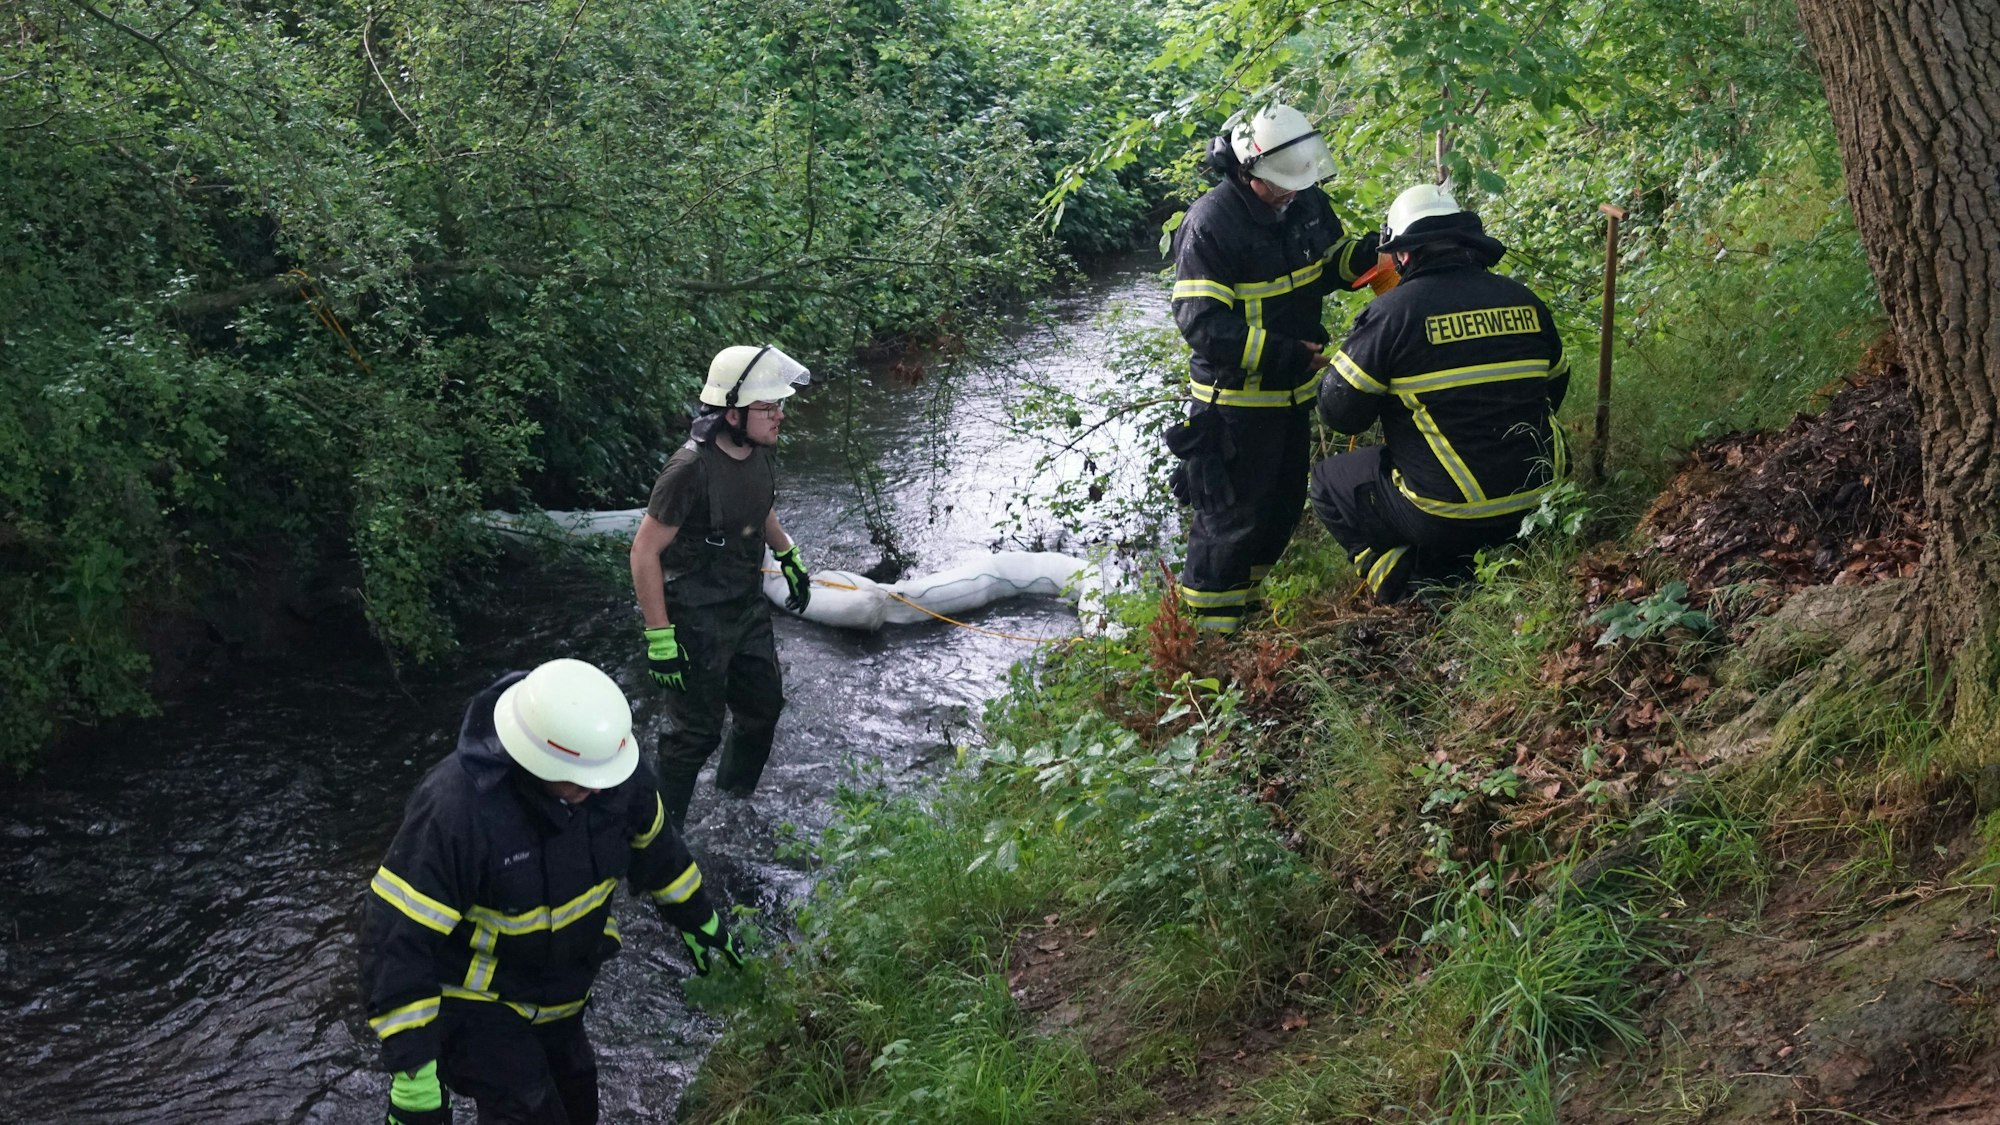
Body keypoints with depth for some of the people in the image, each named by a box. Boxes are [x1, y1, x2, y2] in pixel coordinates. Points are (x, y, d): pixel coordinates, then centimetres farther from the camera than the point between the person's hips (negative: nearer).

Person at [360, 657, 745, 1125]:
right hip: (474, 999, -6)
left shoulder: (614, 773, -19)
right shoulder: (456, 809, -37)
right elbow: (398, 935, -34)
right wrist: (412, 1069, -36)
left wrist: (700, 921, 16)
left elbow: (653, 846, 4)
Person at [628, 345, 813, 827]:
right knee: (697, 729, 2)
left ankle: (736, 800, 46)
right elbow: (645, 551, -23)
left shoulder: (758, 452, -5)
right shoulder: (690, 470, -29)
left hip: (748, 606, 8)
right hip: (698, 621, -8)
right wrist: (659, 635, -22)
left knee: (764, 705, 21)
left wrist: (789, 558, 24)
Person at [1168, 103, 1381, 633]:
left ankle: (1247, 593, 42)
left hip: (1293, 391, 8)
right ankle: (1211, 627, 16)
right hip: (1236, 397, -8)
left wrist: (1371, 251, -9)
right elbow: (1201, 321, -27)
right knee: (1233, 513, 1)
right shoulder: (1211, 223, -24)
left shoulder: (1307, 202, -2)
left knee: (1285, 503, 21)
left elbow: (1333, 261, 15)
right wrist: (1286, 355, -32)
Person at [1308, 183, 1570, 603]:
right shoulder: (1525, 302, 5)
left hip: (1446, 517, -6)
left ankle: (1404, 584, 0)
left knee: (1330, 480, 18)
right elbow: (1553, 391, 19)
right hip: (1533, 505, 6)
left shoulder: (1393, 312, -12)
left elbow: (1339, 413, -8)